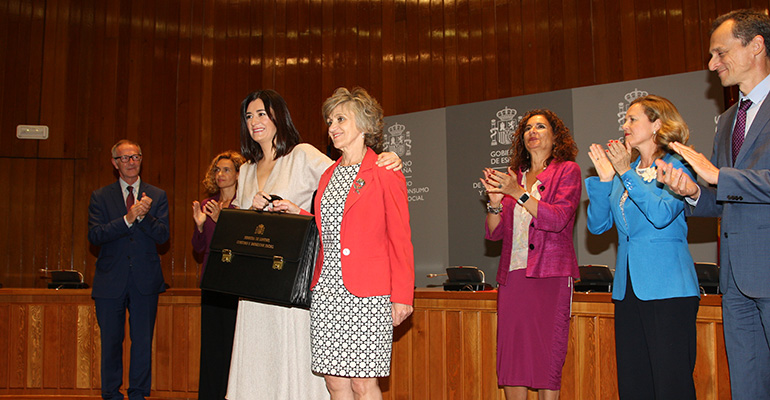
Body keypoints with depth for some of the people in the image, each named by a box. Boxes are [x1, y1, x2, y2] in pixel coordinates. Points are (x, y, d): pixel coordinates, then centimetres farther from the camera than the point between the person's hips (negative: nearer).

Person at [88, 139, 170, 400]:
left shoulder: (157, 196, 8)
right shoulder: (100, 197, 6)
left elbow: (163, 236, -2)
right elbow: (94, 236, -8)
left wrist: (144, 216, -19)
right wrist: (128, 218, -20)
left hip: (145, 281, 0)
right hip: (110, 280, 0)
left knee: (143, 341, 3)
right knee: (111, 341, 8)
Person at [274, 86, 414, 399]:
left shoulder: (385, 172, -3)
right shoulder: (329, 175, 17)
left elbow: (400, 238, -5)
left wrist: (402, 296, -9)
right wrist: (297, 214, 10)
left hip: (366, 293, -6)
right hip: (326, 290, 6)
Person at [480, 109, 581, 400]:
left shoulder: (567, 170, 7)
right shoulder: (513, 176, 17)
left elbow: (559, 218, -10)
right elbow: (494, 232, 13)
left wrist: (518, 193, -16)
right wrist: (495, 202, -5)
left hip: (549, 275, -4)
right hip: (512, 274, 4)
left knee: (547, 357, -5)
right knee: (511, 353, 2)